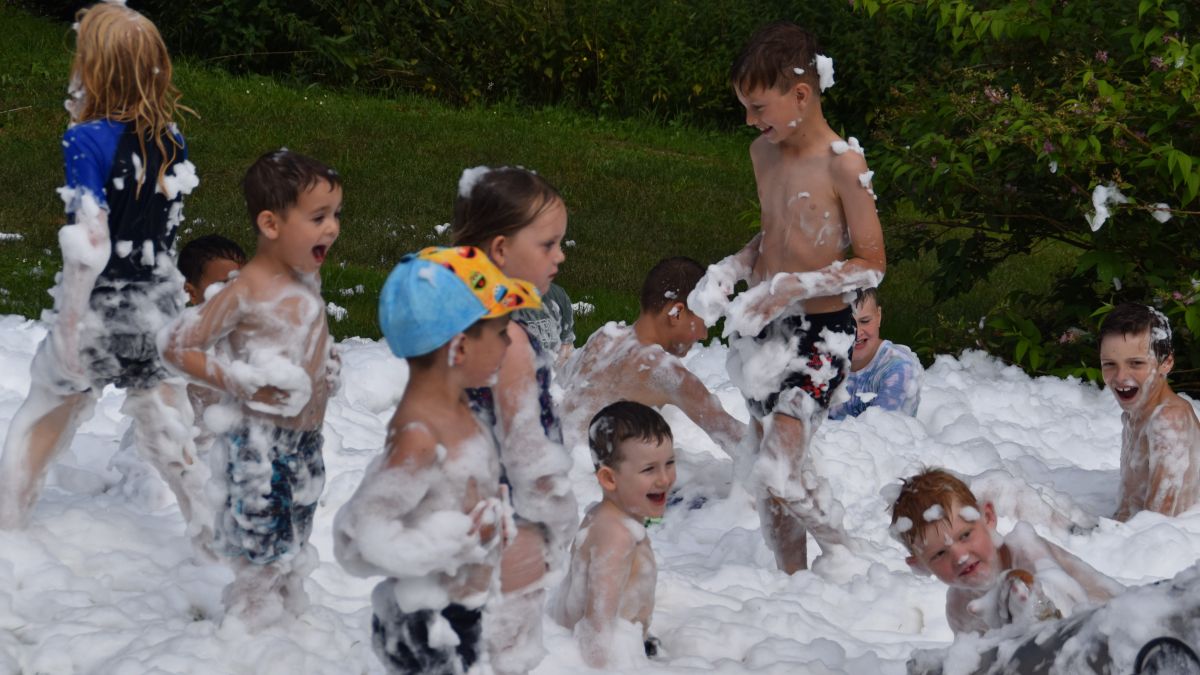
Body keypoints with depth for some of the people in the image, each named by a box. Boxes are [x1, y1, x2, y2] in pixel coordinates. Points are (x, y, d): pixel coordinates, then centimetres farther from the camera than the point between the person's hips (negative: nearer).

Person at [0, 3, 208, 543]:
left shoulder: (86, 140, -19)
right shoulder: (171, 139, -3)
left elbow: (89, 243, -22)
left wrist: (68, 328, -17)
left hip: (100, 305, -4)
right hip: (158, 302, 4)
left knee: (46, 414, 16)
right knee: (165, 424, 16)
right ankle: (209, 529, 20)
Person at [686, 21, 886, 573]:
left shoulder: (843, 163, -17)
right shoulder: (764, 151, 6)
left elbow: (872, 264, -15)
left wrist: (788, 288, -22)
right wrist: (731, 270, 3)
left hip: (819, 332, -7)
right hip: (762, 331, 7)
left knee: (779, 471, -16)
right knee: (769, 474, 11)